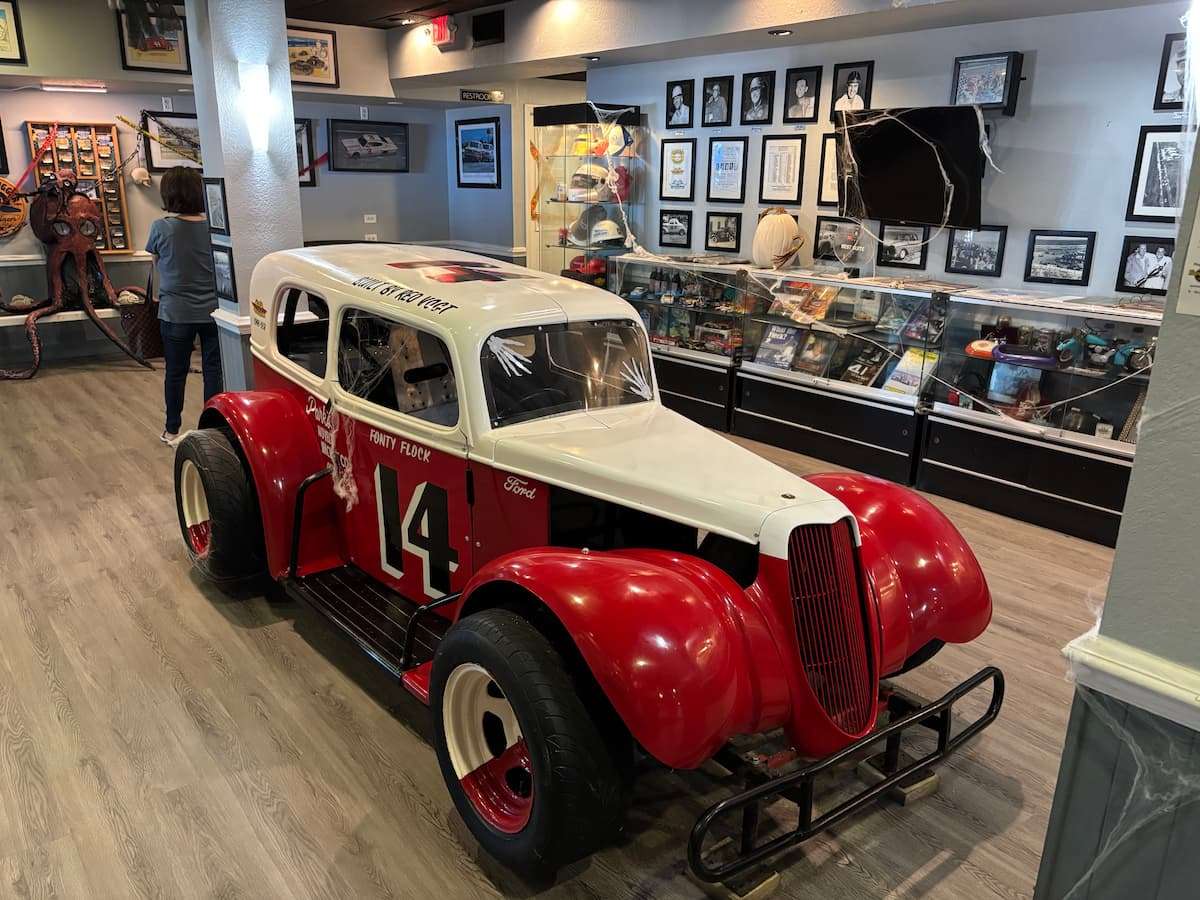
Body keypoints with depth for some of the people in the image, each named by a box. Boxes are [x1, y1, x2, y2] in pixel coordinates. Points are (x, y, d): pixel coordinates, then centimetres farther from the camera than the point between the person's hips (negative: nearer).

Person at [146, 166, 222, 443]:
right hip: (213, 310, 1)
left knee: (175, 372, 11)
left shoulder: (161, 227, -10)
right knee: (214, 369, 8)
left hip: (176, 313, -1)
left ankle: (172, 429, 22)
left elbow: (156, 265, 6)